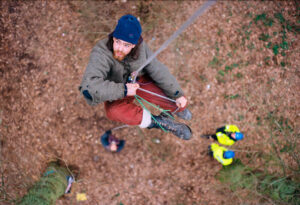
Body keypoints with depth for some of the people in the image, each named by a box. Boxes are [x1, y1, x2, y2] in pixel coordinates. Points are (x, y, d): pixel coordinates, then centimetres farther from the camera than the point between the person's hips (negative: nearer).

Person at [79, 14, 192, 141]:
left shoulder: (140, 46, -22)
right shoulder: (101, 54, -34)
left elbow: (157, 70, -11)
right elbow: (89, 86, -46)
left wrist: (178, 94, -12)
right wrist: (123, 90, -41)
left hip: (140, 82, 3)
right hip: (116, 94, -2)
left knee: (180, 103, -18)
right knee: (114, 110, -38)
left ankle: (176, 108, 20)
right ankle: (157, 121, -21)